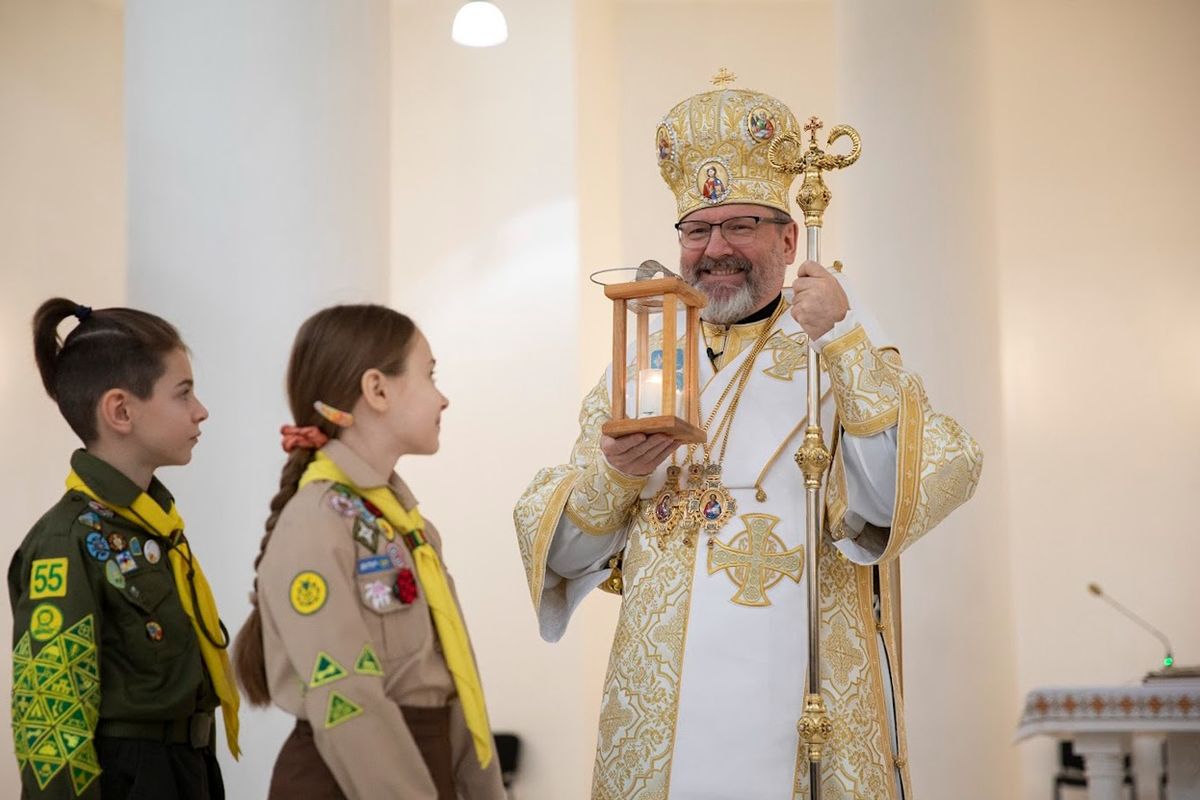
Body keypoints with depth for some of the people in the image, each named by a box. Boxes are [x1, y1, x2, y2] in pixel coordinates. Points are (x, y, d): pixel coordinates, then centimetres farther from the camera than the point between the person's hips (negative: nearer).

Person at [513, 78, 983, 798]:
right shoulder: (637, 366, 10)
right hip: (660, 709, 3)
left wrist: (843, 341, -19)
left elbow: (934, 485, -16)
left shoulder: (848, 357, 1)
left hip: (804, 714, -3)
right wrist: (612, 476, -13)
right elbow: (560, 551, 6)